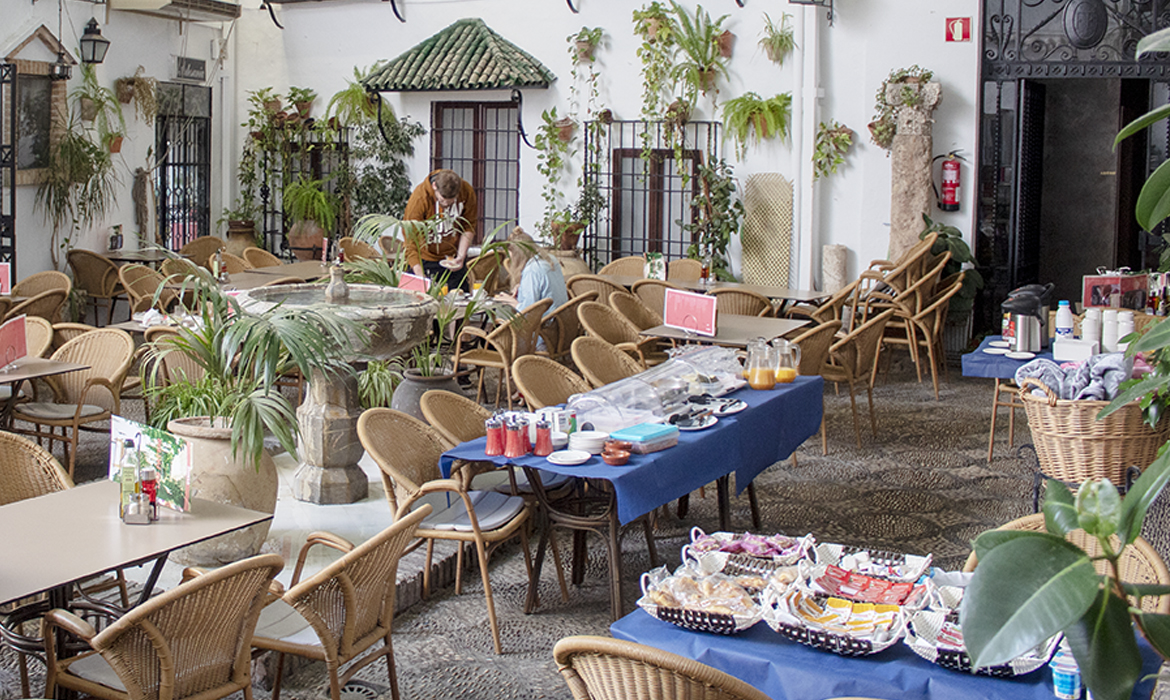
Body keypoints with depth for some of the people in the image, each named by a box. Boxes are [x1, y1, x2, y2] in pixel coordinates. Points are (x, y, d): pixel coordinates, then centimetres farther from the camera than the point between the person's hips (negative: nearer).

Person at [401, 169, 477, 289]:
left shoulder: (467, 193, -13)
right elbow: (410, 239, -22)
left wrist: (461, 256, -7)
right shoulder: (419, 197, -24)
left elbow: (468, 227, 3)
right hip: (424, 260, -3)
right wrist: (419, 274, -29)